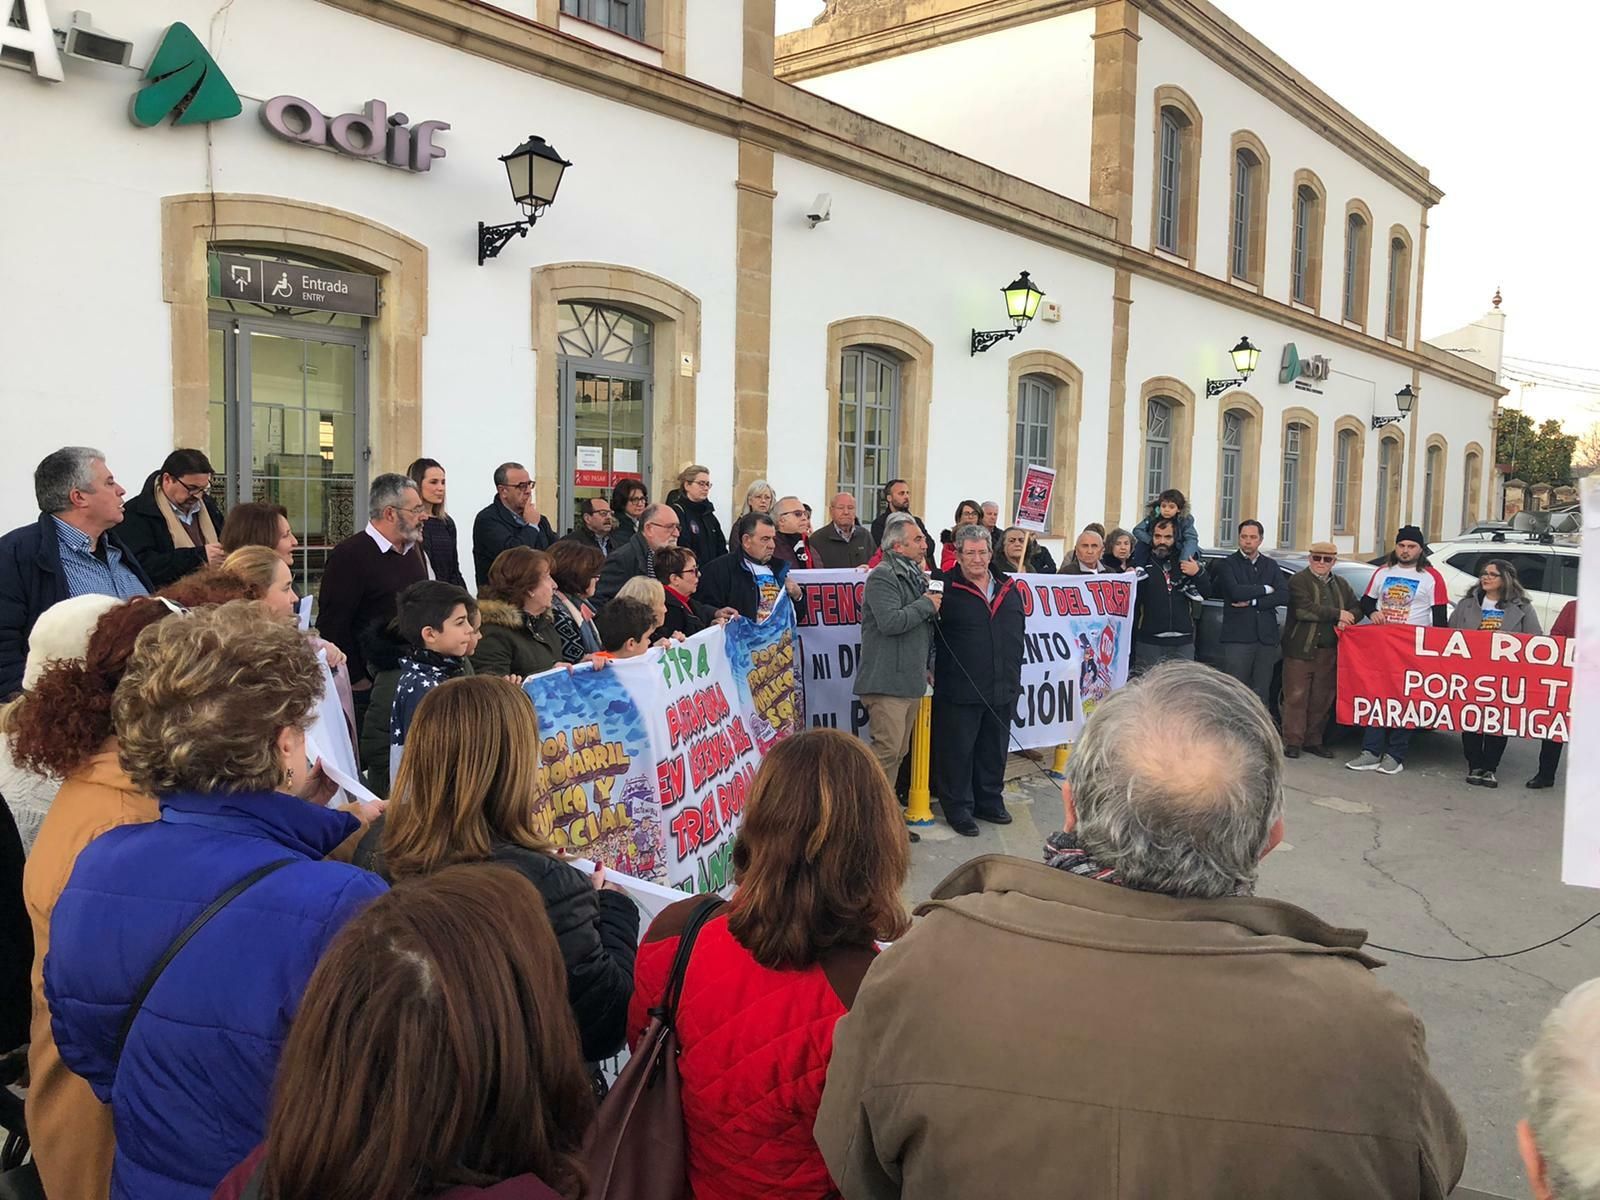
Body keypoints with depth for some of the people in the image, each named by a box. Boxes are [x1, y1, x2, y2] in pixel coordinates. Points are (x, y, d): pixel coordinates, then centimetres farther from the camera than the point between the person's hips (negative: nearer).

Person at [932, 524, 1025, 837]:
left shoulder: (1009, 588, 10)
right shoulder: (946, 588, -9)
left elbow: (1018, 635, 17)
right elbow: (928, 633, -9)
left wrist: (1014, 676, 16)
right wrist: (932, 670, -16)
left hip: (1002, 689, 6)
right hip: (960, 690, -6)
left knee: (995, 750, 17)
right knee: (958, 751, 3)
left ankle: (989, 802, 32)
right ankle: (958, 809, 16)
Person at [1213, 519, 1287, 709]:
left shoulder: (1271, 565, 16)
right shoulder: (1228, 564, 4)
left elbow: (1284, 596, 1)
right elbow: (1236, 592, -14)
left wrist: (1252, 602, -8)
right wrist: (1265, 589, -1)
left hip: (1266, 638, 4)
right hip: (1237, 638, -4)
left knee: (1261, 694, 5)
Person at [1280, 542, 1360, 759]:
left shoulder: (1341, 585, 20)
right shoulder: (1299, 580, -1)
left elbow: (1356, 609, 17)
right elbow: (1304, 609, -15)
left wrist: (1348, 618, -7)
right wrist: (1337, 614, -11)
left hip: (1329, 652, 5)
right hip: (1301, 649, -5)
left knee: (1322, 699, 6)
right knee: (1296, 698, -4)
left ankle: (1313, 740, 15)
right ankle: (1292, 742, 0)